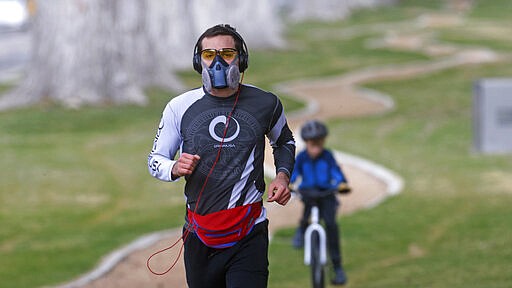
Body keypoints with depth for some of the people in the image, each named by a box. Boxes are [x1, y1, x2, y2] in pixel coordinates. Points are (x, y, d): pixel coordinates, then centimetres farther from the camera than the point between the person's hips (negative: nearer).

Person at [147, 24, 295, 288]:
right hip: (199, 235, 1)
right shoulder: (180, 107, 1)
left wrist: (283, 175, 5)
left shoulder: (266, 104, 2)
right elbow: (155, 160, 11)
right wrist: (174, 169, -12)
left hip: (249, 237, -1)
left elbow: (284, 142, 24)